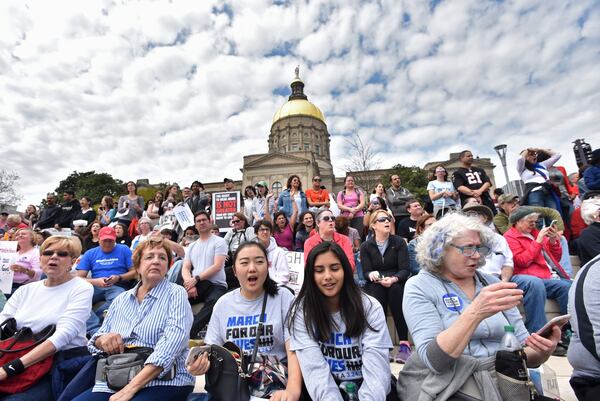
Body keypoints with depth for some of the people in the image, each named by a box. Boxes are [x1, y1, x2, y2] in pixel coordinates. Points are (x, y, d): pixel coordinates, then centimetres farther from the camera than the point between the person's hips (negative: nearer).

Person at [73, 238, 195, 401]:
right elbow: (96, 341, 15)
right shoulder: (121, 299, 11)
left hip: (164, 381, -5)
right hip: (115, 381, 5)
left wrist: (131, 387, -23)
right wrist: (103, 339, -7)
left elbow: (172, 344, -17)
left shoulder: (176, 294, -6)